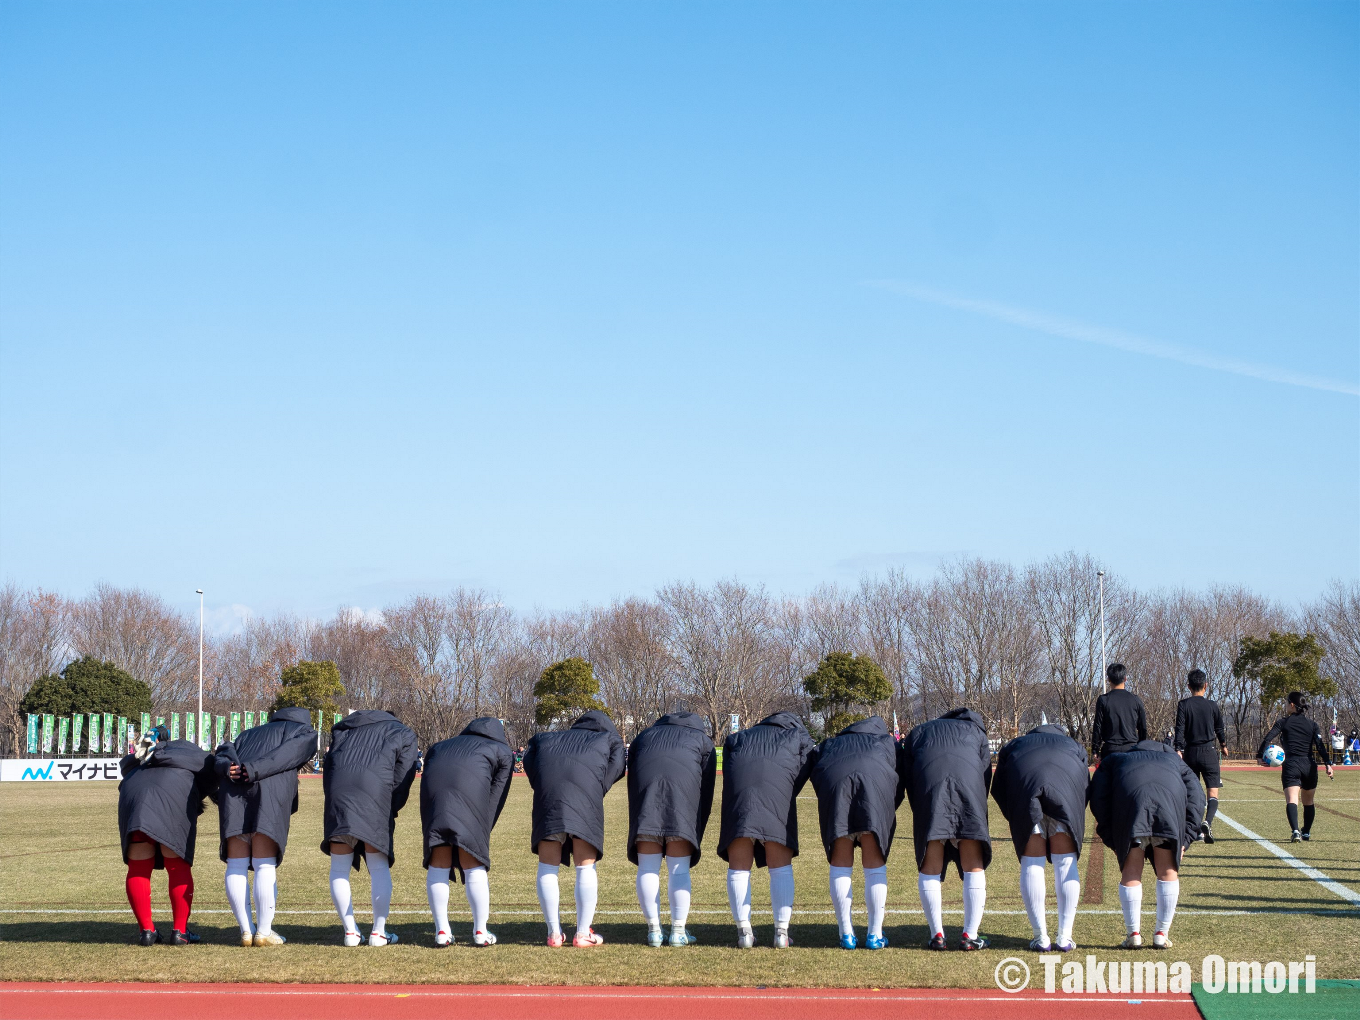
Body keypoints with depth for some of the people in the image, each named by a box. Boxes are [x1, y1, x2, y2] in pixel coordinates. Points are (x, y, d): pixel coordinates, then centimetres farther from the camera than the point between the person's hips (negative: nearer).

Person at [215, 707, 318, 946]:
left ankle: (246, 931, 2)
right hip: (271, 789, -4)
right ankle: (264, 932, -6)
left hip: (233, 789, 4)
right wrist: (256, 770, -10)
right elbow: (290, 752, 1)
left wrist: (228, 768, -3)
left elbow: (223, 754, 18)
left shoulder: (249, 735, 37)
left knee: (236, 866, 5)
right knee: (265, 866, -3)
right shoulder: (305, 733, 24)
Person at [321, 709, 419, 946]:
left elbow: (328, 766, 22)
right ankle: (379, 932, 4)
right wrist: (391, 811, 15)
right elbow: (402, 776, 10)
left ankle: (350, 931, 7)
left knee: (339, 867, 9)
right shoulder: (403, 735, 24)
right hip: (375, 787, -2)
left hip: (338, 788, 2)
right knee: (379, 866, 5)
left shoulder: (342, 731, 33)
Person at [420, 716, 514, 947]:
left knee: (438, 864, 9)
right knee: (473, 865, 6)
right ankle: (480, 932, 9)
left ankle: (441, 931, 8)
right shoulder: (502, 752, 30)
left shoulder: (440, 746, 40)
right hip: (472, 787, -2)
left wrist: (428, 830, 25)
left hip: (433, 788, 2)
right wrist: (482, 832, 16)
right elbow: (496, 796, 18)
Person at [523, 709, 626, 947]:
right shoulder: (609, 738, 32)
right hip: (586, 788, -2)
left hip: (547, 786, 2)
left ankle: (554, 933, 8)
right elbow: (615, 767, 12)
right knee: (586, 866, 5)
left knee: (547, 865, 9)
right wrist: (598, 792, 11)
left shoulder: (547, 739, 39)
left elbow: (528, 760, 20)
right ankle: (583, 934, 2)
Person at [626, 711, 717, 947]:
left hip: (644, 788, 2)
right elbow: (707, 790, 17)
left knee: (647, 868, 3)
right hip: (684, 788, -1)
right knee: (679, 868, 1)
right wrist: (697, 834, 20)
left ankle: (653, 930, 1)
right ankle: (678, 931, -3)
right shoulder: (702, 740, 25)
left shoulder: (644, 736, 33)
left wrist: (638, 820, 24)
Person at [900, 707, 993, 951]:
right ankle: (970, 936, 2)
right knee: (974, 867, 6)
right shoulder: (976, 732, 33)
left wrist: (922, 817, 24)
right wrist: (975, 813, 25)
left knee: (929, 868, 7)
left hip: (928, 780, 0)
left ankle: (937, 935, 4)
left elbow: (904, 776, 22)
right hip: (968, 782, 0)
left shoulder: (918, 733, 34)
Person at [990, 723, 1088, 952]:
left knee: (1031, 863, 7)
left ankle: (1041, 937, 7)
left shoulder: (1013, 745, 39)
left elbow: (998, 789, 26)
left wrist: (1016, 821, 34)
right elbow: (1086, 786, 25)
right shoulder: (1074, 746, 38)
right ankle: (1064, 937, 6)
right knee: (1066, 861, 8)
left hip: (1023, 786, 0)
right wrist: (1074, 825, 31)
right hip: (1067, 786, 0)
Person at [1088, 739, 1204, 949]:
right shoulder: (1174, 761, 40)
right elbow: (1196, 798, 24)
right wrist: (1184, 840, 19)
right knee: (1167, 871, 15)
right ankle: (1162, 934, 19)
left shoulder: (1114, 760, 38)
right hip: (1170, 801, 1)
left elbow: (1098, 798, 20)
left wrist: (1111, 841, 19)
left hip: (1130, 800, -1)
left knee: (1131, 871, 12)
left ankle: (1133, 934, 13)